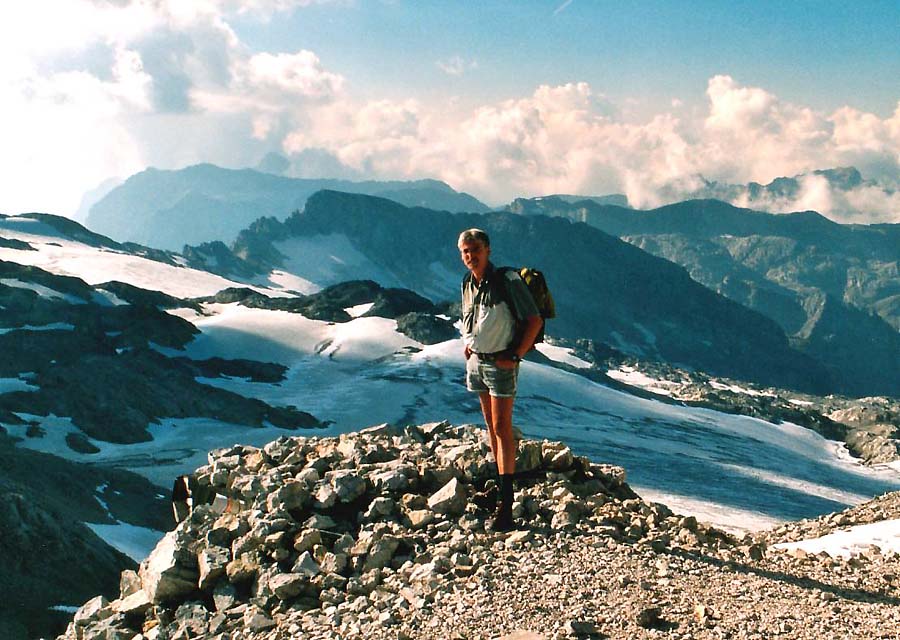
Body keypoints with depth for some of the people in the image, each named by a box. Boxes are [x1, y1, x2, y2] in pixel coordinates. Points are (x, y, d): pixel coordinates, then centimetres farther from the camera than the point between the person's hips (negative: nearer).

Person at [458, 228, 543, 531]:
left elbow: (534, 320, -15)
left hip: (500, 363, -7)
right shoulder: (467, 283, 6)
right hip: (475, 361, 7)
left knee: (502, 428, -9)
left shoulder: (507, 280, -16)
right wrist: (466, 342, 9)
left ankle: (506, 503, -9)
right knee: (490, 424, 14)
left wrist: (515, 356, -16)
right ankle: (498, 481, 24)